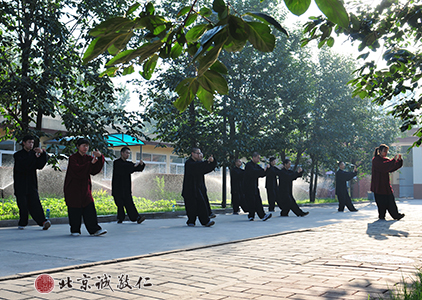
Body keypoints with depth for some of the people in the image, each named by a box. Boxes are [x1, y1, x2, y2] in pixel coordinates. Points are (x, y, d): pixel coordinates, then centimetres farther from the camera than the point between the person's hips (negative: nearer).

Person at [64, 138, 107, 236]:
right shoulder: (73, 158, -6)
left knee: (90, 208, -5)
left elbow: (95, 170, -3)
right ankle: (75, 230, 15)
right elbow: (77, 169, -22)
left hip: (85, 188, 4)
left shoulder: (89, 158, 11)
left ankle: (94, 230, -7)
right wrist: (91, 163, -24)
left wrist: (100, 157, -15)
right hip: (73, 189, -4)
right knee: (75, 210, 1)